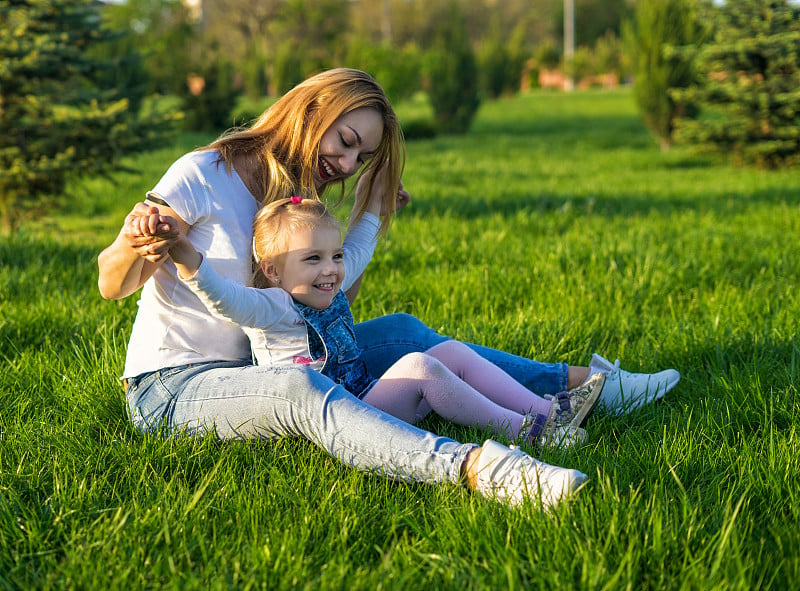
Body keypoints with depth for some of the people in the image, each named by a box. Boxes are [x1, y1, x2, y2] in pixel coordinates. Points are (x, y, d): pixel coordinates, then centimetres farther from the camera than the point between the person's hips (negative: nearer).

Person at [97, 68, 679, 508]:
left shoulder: (296, 199, 11)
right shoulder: (203, 174, -12)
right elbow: (111, 284, -15)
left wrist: (367, 213, 8)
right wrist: (137, 243, -37)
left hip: (248, 370, 8)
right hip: (172, 386, -8)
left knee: (401, 331, 3)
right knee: (300, 387, -39)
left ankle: (576, 381, 4)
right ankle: (473, 468, -60)